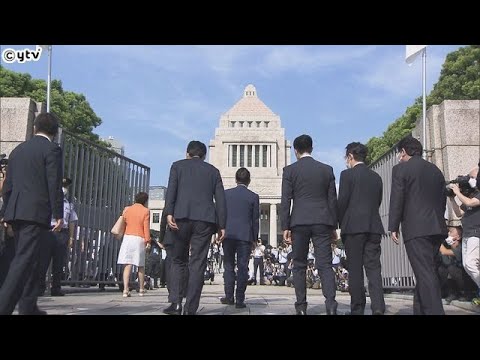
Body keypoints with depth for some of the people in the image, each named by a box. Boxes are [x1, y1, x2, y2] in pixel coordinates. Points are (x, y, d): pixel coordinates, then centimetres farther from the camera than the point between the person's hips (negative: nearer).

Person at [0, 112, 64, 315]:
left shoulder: (18, 150, 17)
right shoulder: (52, 150, -5)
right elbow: (55, 185, -11)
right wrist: (58, 215, -9)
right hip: (37, 213, -7)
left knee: (30, 260, 15)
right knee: (24, 260, -8)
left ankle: (28, 308, 19)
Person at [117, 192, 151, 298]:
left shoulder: (127, 209, 10)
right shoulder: (145, 211, -1)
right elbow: (146, 227, -4)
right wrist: (148, 241, -3)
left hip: (127, 237, 2)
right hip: (139, 239, -2)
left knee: (128, 265, -2)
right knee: (141, 266, 10)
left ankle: (126, 290, -13)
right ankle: (141, 290, 18)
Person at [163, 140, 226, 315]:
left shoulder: (178, 165, 15)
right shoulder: (213, 171, 18)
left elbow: (171, 190, -2)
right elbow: (220, 200, 10)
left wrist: (169, 213, -10)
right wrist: (221, 225, 8)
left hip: (182, 217, 0)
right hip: (205, 220, 1)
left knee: (178, 261, 12)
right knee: (197, 264, 1)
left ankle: (176, 303, 1)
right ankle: (190, 308, -3)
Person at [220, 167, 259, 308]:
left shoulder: (226, 194, 4)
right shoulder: (253, 197, 0)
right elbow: (255, 219, 2)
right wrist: (254, 238, 9)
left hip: (228, 234, 1)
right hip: (245, 235, -1)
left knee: (229, 266, 12)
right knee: (242, 267, 1)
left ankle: (229, 296, 12)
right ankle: (239, 299, 0)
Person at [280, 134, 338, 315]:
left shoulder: (289, 170, 2)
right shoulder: (327, 169, 8)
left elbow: (286, 200, -2)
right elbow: (332, 200, 9)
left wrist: (285, 227, 1)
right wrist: (333, 225, 14)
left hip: (299, 223, -1)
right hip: (322, 222, 1)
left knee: (299, 266, 8)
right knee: (325, 265, -1)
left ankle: (301, 307, 8)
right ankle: (331, 304, -15)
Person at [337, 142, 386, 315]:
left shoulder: (347, 174, -3)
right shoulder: (376, 177, 14)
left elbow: (342, 202, -6)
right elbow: (378, 203, 15)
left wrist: (341, 224, 7)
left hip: (353, 227, -4)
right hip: (374, 227, 5)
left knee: (355, 270, 2)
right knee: (373, 268, 2)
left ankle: (357, 309, 6)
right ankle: (378, 307, -11)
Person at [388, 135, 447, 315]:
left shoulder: (400, 169, -2)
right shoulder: (436, 170, 17)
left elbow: (396, 200, -7)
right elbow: (443, 199, 19)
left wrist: (393, 227, -3)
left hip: (415, 228, -7)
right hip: (437, 227, 7)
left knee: (425, 273, -9)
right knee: (426, 271, 14)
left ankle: (435, 311, -14)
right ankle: (420, 310, 19)